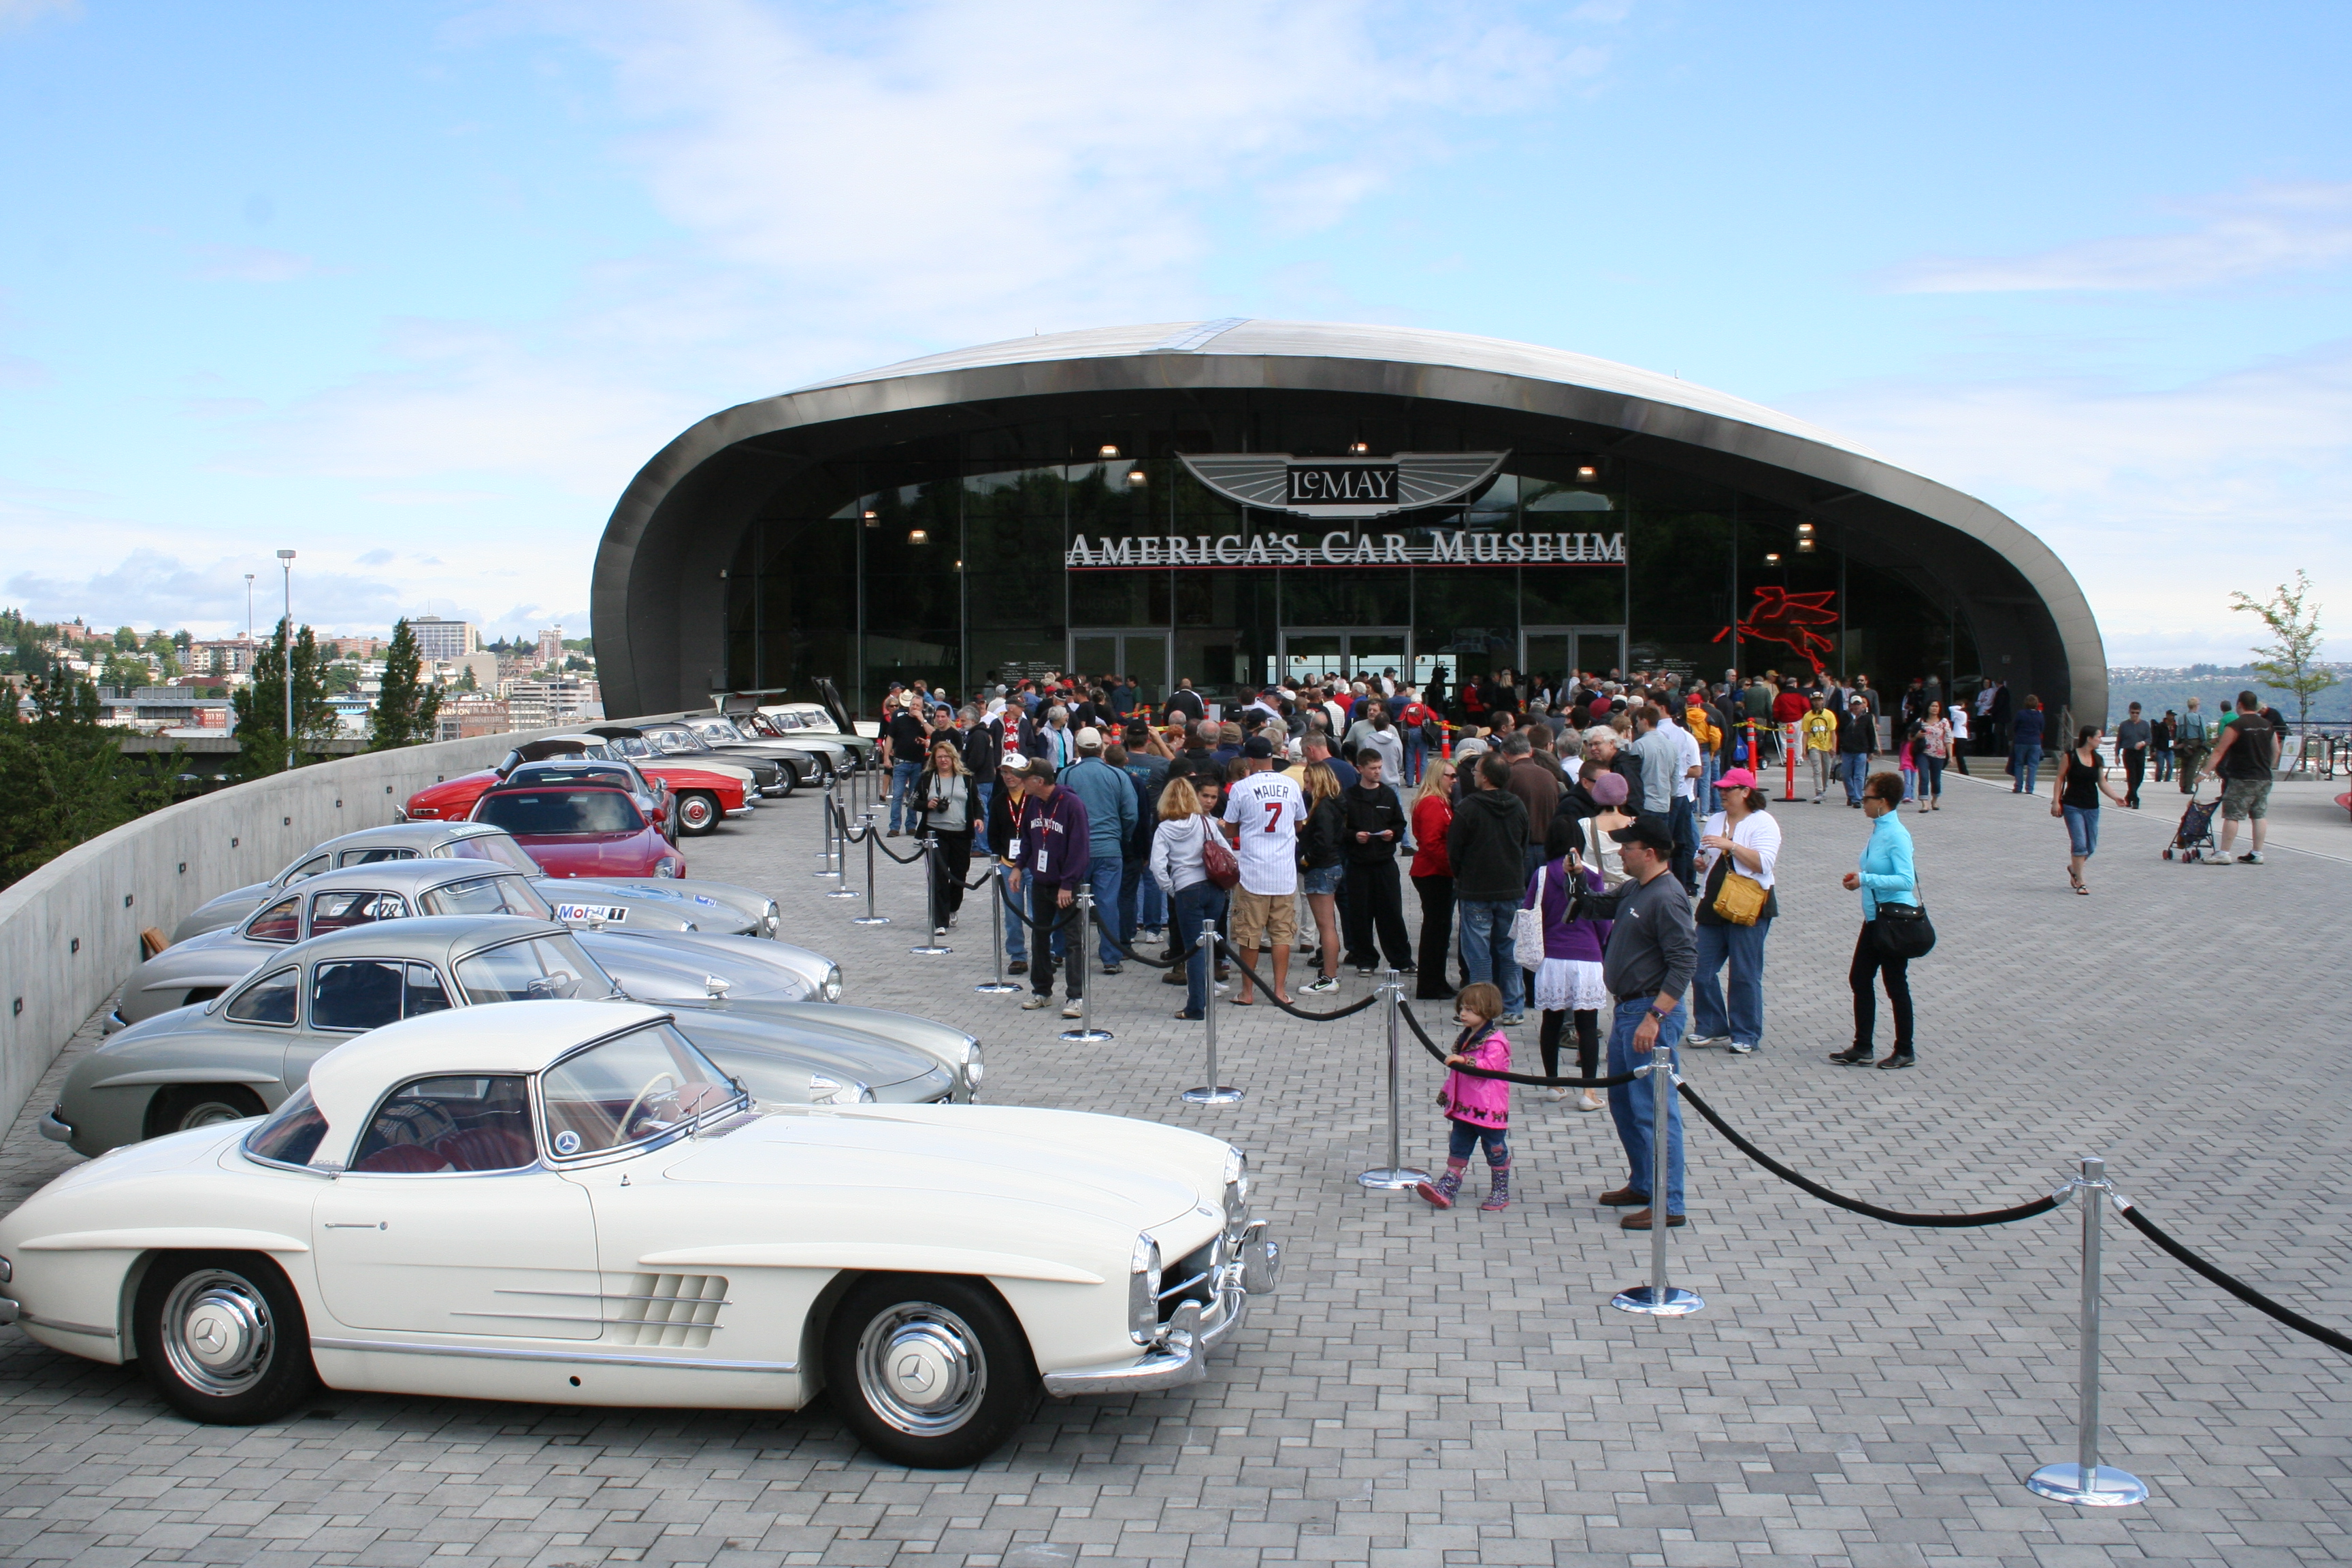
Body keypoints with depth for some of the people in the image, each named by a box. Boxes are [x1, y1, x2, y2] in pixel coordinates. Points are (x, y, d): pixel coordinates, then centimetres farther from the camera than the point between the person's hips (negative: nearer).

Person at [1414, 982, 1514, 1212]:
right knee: (1458, 1148, 7)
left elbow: (1490, 1066, -29)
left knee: (1496, 1151, 6)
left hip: (1489, 1109, -8)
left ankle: (1501, 1193, 17)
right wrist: (1447, 1092, 25)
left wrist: (1464, 1061, -35)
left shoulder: (1495, 1041, -15)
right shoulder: (1464, 1038, 13)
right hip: (1463, 1107, 8)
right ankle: (1447, 1188, 8)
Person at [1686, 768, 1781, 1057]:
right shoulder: (1715, 820, 15)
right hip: (1713, 905, 7)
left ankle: (1746, 1035, 8)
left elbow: (1764, 863, -19)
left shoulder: (1763, 823, -5)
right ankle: (1712, 1027, 16)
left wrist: (1730, 845, -24)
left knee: (1745, 975, -1)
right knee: (1702, 970, 3)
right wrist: (1702, 862, 3)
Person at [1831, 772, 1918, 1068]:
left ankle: (1904, 1051, 15)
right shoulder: (1878, 831, 8)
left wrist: (1865, 879, -23)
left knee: (1895, 985, 2)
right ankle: (1862, 1047, 19)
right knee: (1859, 979, 11)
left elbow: (1906, 880, -25)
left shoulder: (1896, 836, -19)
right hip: (1875, 918, 10)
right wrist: (1859, 878, 4)